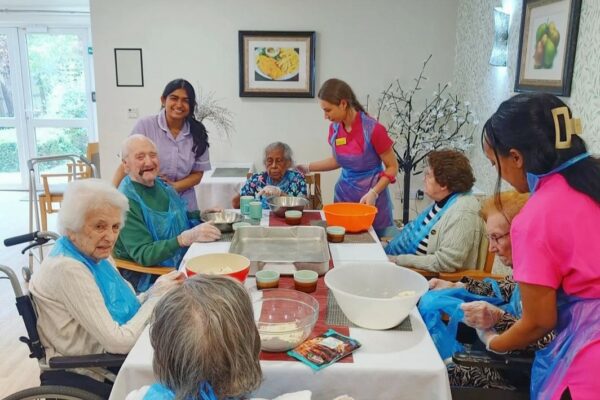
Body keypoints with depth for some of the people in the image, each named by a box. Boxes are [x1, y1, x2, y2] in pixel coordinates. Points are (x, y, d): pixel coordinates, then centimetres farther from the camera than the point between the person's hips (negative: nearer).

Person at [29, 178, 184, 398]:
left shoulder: (93, 254, 1)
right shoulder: (67, 268, -25)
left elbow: (125, 306, 6)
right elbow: (118, 342, -24)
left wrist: (156, 291, -12)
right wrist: (156, 296, -15)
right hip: (87, 376, -7)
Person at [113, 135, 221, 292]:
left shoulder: (161, 184, 5)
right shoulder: (126, 202, -17)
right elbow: (143, 255, -23)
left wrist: (201, 214, 6)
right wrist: (187, 237, -35)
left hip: (181, 264, 7)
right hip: (147, 278, -7)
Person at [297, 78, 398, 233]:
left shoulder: (373, 129, -21)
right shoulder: (334, 128, -3)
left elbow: (392, 167, -10)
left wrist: (373, 193, -22)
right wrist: (308, 167, 7)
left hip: (371, 197, -5)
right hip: (343, 194, 5)